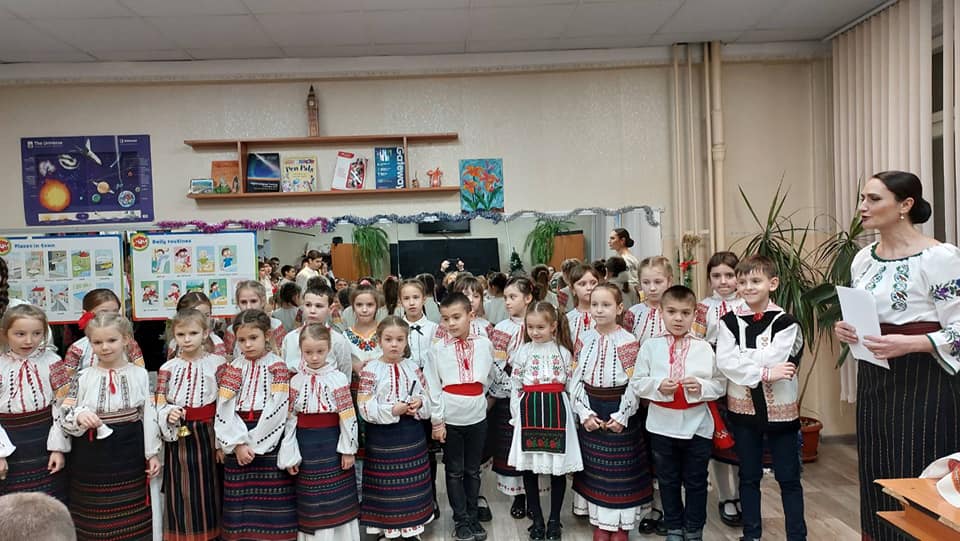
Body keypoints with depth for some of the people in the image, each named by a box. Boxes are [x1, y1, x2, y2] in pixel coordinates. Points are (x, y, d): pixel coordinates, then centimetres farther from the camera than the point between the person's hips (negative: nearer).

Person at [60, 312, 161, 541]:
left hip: (129, 456, 1)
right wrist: (79, 415, -24)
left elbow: (149, 416, 3)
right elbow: (64, 418, -2)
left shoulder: (139, 374, -1)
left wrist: (153, 452, 3)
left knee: (133, 520, 12)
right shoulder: (82, 378, -3)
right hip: (92, 458, 0)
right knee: (94, 519, 7)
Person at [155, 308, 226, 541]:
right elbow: (158, 406, 1)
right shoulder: (167, 369, 2)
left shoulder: (217, 364, -4)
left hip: (207, 434, -1)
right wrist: (168, 414, -21)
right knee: (180, 494, 7)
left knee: (208, 491, 9)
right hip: (179, 437, 1)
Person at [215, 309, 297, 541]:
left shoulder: (278, 367, -5)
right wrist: (237, 443, -12)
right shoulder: (232, 368, 5)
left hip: (270, 442, -3)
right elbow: (224, 410, -2)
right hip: (238, 442, 3)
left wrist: (254, 443, -13)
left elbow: (277, 410, -11)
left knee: (272, 499, 1)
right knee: (240, 502, 8)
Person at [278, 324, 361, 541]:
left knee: (336, 499, 8)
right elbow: (290, 418, 2)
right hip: (306, 446, 2)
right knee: (309, 503, 12)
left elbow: (348, 417, -7)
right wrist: (289, 455, 0)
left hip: (332, 443, -2)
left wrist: (348, 450, -7)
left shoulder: (338, 379, -8)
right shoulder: (296, 381, 0)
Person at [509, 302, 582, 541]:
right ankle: (537, 519, 23)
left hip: (556, 410, -1)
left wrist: (569, 414, -1)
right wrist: (517, 415, -1)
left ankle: (554, 520, 22)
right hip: (529, 410, 1)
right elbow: (515, 386, 3)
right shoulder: (523, 352, 1)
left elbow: (571, 385, 4)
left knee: (558, 467, 6)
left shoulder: (563, 352, 1)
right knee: (529, 467, 7)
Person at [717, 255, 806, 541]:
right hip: (743, 408, 2)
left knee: (789, 478, 9)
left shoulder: (785, 322, -7)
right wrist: (764, 372, -21)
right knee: (749, 476, 14)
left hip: (780, 408, -2)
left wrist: (741, 359, -14)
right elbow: (724, 362, -14)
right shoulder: (729, 321, -1)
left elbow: (773, 360, -19)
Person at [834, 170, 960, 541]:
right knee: (876, 479, 14)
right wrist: (845, 330, -2)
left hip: (923, 384, -6)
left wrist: (908, 344, -27)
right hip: (874, 381, 6)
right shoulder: (863, 259, 7)